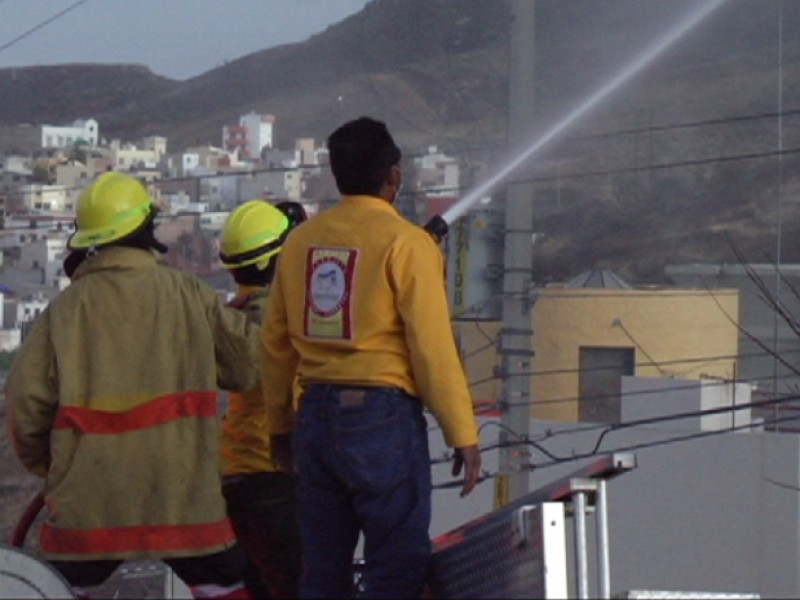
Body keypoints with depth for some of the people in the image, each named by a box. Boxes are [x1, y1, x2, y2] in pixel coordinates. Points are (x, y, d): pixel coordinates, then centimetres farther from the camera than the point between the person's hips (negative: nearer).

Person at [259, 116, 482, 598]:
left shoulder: (301, 240, 8)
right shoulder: (406, 242, -9)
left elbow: (275, 343, 13)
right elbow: (433, 347, -12)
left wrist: (280, 423, 24)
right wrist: (463, 433, -6)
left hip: (317, 416, 6)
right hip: (383, 414, -6)